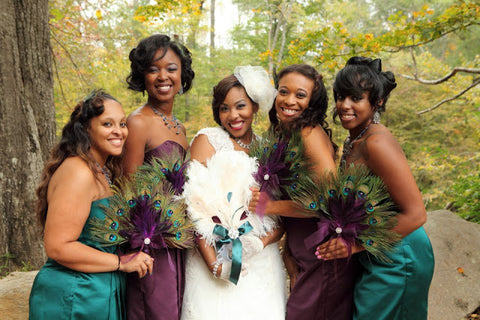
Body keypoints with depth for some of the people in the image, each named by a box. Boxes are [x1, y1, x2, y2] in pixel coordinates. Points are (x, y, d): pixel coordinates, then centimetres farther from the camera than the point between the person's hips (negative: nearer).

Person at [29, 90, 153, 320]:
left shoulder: (104, 171, 8)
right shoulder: (78, 172, -21)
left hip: (103, 292, 9)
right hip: (74, 300, -9)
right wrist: (121, 262, -20)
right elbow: (58, 247, -25)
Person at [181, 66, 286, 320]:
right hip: (217, 259, -3)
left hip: (262, 264, 3)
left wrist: (262, 242, -12)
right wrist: (214, 264, -17)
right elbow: (196, 207, -9)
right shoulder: (208, 140, -1)